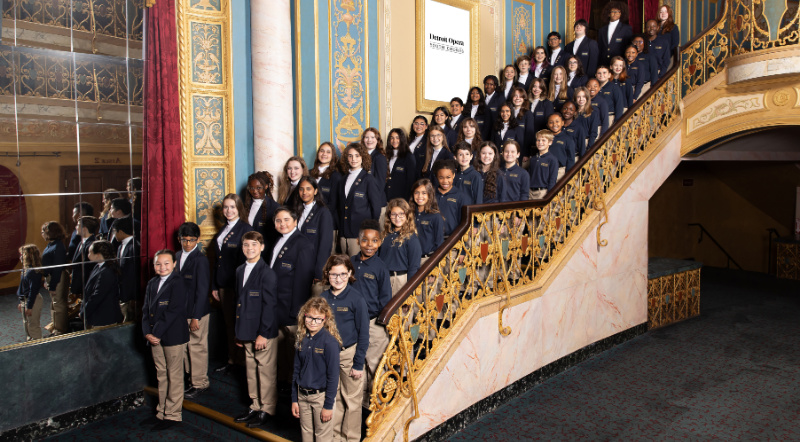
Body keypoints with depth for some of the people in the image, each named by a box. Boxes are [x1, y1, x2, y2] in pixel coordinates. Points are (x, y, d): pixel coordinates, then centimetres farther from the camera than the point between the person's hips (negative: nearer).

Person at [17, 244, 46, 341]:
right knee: (26, 324, 20)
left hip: (33, 300, -10)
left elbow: (33, 290, -23)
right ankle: (29, 341, 33)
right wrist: (21, 302, 20)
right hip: (25, 300, 10)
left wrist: (29, 306, -22)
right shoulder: (26, 269, 8)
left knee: (32, 325, -2)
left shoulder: (33, 271, -22)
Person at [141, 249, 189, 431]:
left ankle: (173, 415, 12)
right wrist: (147, 333, -6)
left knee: (174, 376, 3)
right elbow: (146, 310, 7)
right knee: (161, 375, 14)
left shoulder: (177, 284, -11)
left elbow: (172, 312, -16)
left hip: (173, 336, -6)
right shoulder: (152, 283, 10)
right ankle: (162, 411, 25)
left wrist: (157, 333, -17)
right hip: (155, 337, 6)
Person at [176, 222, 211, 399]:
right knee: (186, 345, 15)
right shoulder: (178, 255, 7)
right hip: (182, 311, 7)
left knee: (197, 346, 3)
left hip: (197, 311, -7)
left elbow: (202, 290, -16)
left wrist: (196, 317, -16)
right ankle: (192, 378, 31)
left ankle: (200, 384, 17)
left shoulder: (200, 260, -16)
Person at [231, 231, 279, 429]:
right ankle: (255, 406, 29)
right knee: (251, 370, 16)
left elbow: (269, 305, -15)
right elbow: (239, 301, 16)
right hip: (247, 332, 8)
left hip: (264, 333, -7)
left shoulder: (267, 273, -13)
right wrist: (239, 331, 15)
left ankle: (267, 410, 15)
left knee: (266, 371, 2)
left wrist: (263, 334, -16)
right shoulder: (240, 271, 11)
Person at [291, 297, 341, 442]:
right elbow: (296, 371, 8)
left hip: (321, 395, -5)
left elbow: (333, 375, -14)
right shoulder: (301, 340, 1)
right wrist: (294, 399, 8)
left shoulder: (330, 342, -16)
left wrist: (328, 405, -13)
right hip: (302, 396, 5)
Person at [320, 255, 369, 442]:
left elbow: (363, 333, -9)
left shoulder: (356, 299, -11)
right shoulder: (323, 298, 0)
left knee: (352, 400, 7)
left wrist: (358, 363, -10)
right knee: (334, 398, 14)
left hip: (349, 355, -4)